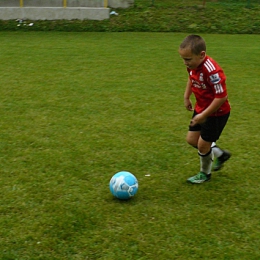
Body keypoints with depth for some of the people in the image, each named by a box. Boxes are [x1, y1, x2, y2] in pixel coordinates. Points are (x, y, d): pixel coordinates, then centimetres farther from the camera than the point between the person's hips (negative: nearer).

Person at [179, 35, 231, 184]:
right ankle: (221, 154, 35)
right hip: (201, 109, 8)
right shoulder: (193, 65, -9)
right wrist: (187, 97, 14)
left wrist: (204, 115, -26)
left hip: (217, 113, -8)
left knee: (203, 144, 2)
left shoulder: (212, 71, -34)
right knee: (191, 139, 13)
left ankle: (205, 174, 29)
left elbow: (221, 97, -30)